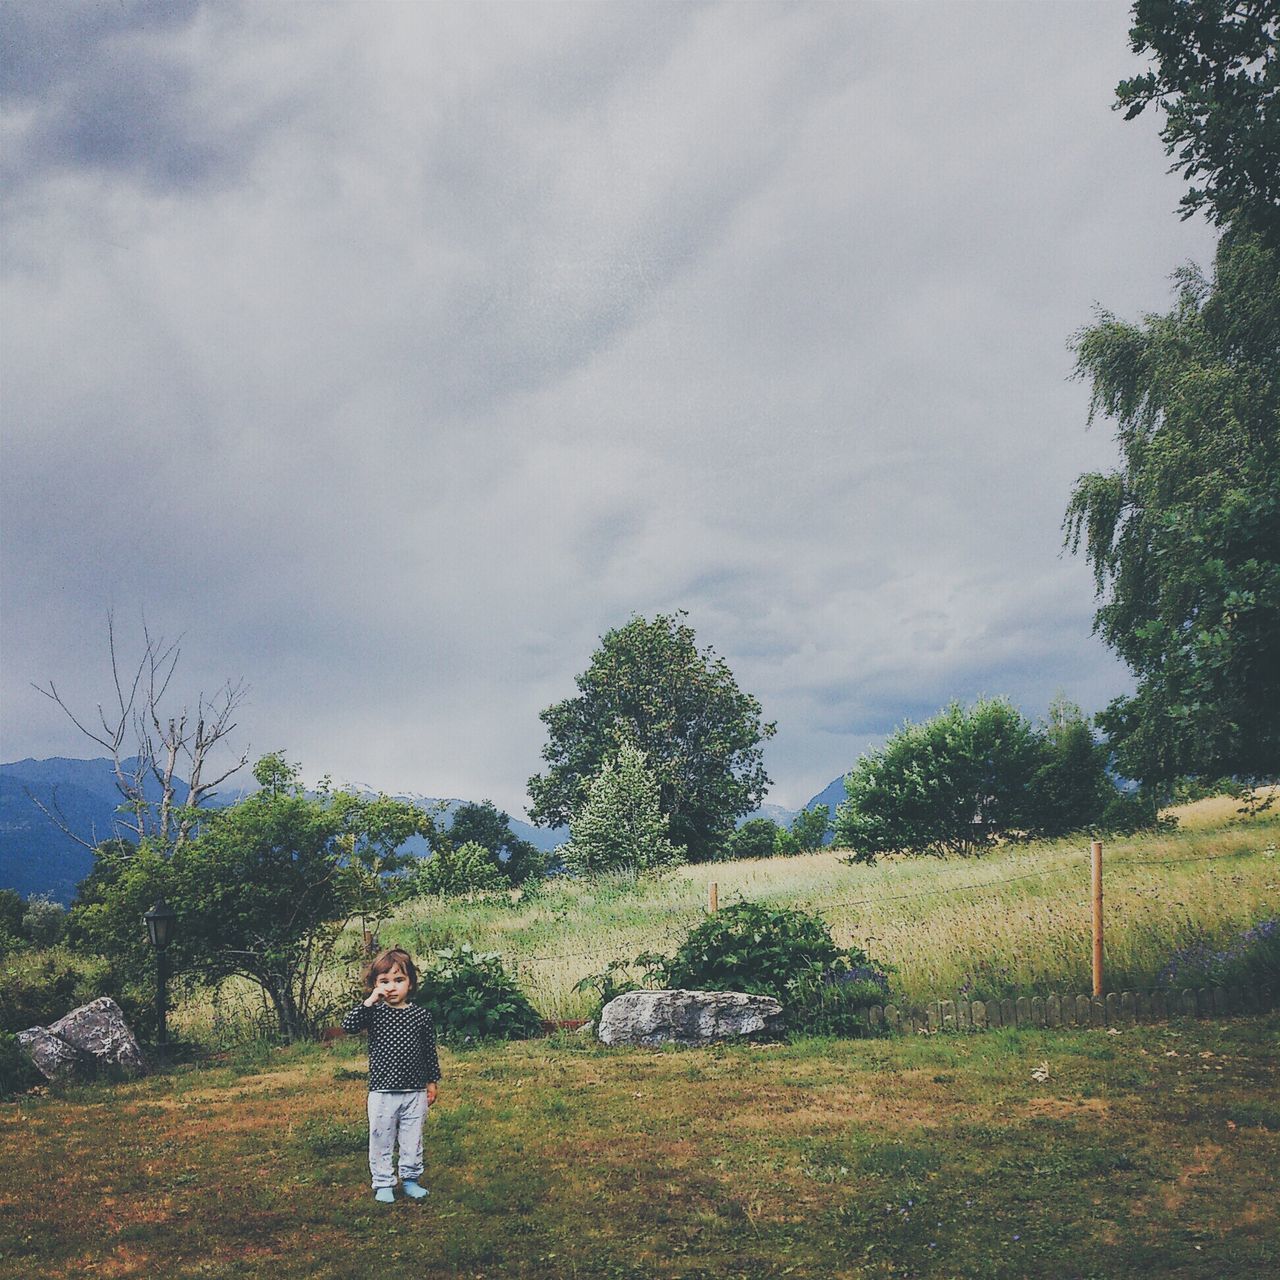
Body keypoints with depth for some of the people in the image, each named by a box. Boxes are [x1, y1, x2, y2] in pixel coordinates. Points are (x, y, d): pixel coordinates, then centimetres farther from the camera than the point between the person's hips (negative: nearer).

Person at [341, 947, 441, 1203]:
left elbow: (430, 1051, 6)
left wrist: (432, 1082, 8)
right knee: (381, 1139, 8)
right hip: (382, 1092, -1)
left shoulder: (421, 1015, -2)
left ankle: (410, 1179, 28)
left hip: (415, 1091, 1)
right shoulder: (374, 1012, -5)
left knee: (412, 1140, 13)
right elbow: (348, 1026, -23)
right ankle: (383, 1183, 21)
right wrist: (369, 1001, -27)